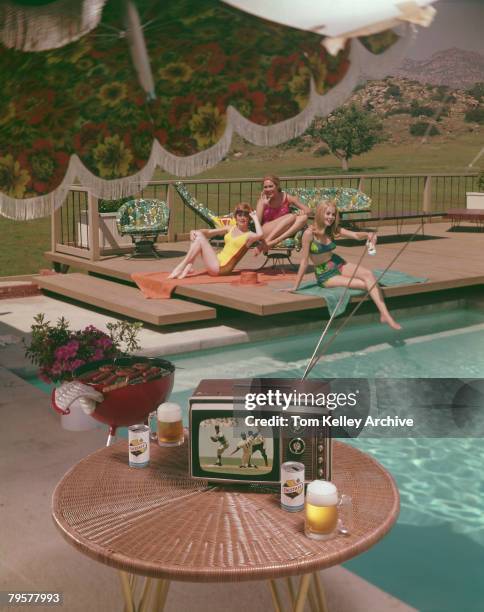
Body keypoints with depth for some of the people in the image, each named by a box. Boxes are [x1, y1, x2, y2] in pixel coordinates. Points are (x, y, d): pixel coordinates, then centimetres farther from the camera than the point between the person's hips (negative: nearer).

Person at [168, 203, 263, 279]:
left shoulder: (249, 235, -5)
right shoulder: (230, 229, 14)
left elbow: (259, 235, -29)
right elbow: (209, 232, 14)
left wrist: (255, 218, -16)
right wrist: (194, 231, -4)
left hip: (221, 269, -7)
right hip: (217, 260, 7)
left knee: (200, 238, -13)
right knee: (198, 234, 0)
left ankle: (180, 267, -8)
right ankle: (189, 267, -8)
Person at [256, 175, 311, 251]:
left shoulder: (286, 198, 3)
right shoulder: (262, 200, 0)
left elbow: (308, 210, 4)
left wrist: (299, 213, -17)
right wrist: (263, 204, -13)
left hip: (284, 232, 3)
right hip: (266, 233, -3)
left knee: (303, 217, -21)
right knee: (291, 217, -25)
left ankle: (275, 241, -34)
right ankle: (266, 242, -32)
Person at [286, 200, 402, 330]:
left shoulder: (333, 230, 1)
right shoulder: (309, 233, -16)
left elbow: (356, 235, -8)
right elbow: (304, 260, -14)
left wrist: (368, 234, -32)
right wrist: (296, 286, -12)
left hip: (338, 265, 6)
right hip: (325, 275, -6)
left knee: (368, 274, -22)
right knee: (366, 284, -20)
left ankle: (385, 314, -28)